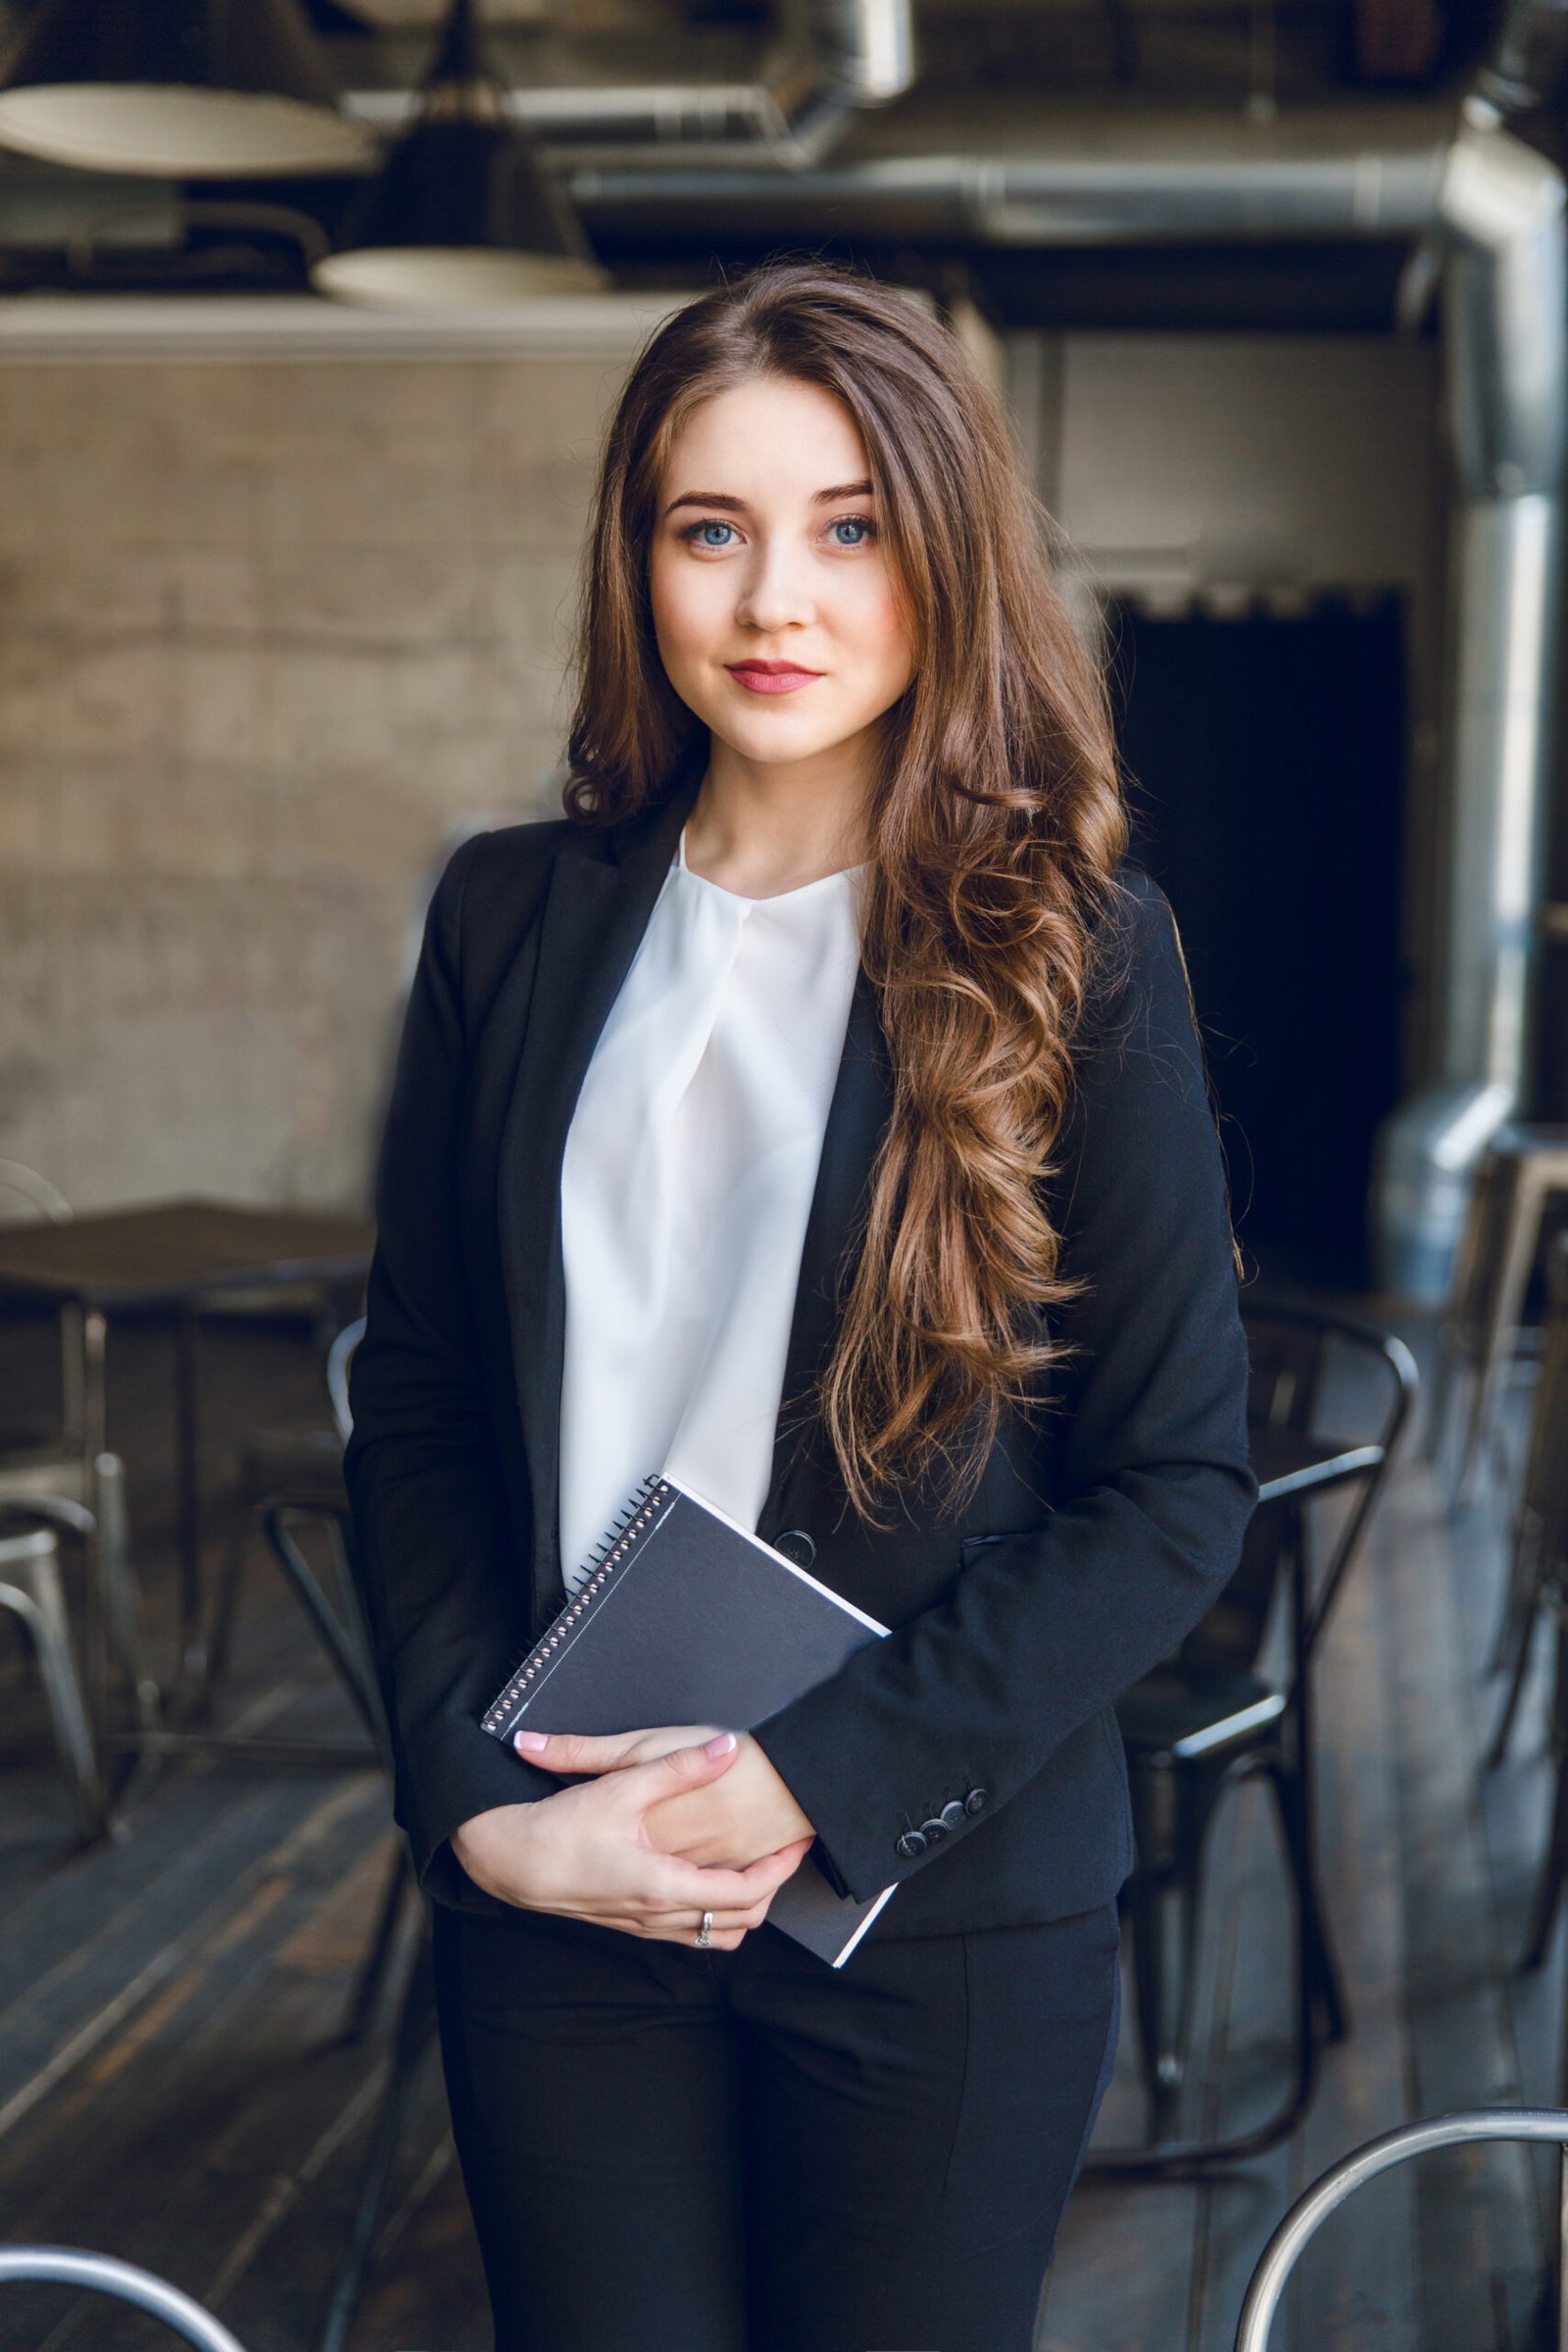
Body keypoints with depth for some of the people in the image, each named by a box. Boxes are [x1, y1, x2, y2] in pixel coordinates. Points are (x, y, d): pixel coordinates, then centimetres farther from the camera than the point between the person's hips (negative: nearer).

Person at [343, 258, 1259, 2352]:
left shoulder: (1077, 951, -6)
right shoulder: (514, 918, 2)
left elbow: (1180, 1484, -7)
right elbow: (418, 1415, 5)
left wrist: (816, 1778, -14)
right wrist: (483, 1799, -7)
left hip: (943, 1916, -2)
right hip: (552, 1890, 2)